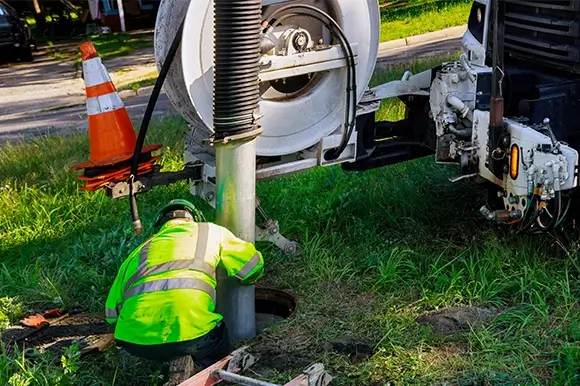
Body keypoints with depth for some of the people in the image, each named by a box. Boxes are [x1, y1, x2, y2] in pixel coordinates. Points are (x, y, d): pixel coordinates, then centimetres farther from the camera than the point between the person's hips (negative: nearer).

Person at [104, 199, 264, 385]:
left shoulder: (140, 250, 30)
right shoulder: (210, 231, 23)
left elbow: (112, 312, 31)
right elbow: (253, 266, 27)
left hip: (134, 341, 3)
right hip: (187, 333, -3)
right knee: (220, 344, 29)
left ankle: (176, 358, 5)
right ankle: (189, 367, -1)